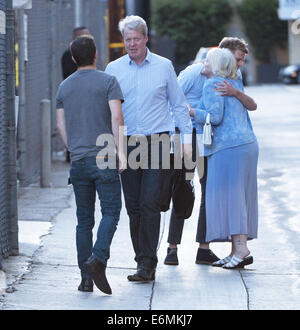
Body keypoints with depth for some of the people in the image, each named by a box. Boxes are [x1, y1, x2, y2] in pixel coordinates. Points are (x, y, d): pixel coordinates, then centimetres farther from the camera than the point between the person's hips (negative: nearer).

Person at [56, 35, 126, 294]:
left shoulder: (65, 87, 12)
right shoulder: (108, 81, -1)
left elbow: (61, 125, 13)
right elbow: (116, 117, -12)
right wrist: (121, 151, -13)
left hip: (78, 162, 4)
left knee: (84, 219, 7)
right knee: (111, 212, -1)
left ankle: (86, 278, 5)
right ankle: (98, 259, -23)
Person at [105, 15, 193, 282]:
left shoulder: (164, 67, 4)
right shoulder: (114, 69, 7)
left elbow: (179, 105, 10)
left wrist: (187, 139, 5)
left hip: (156, 143, -2)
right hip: (126, 145, 3)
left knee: (150, 204, -11)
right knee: (133, 206, 4)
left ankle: (147, 264, -11)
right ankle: (144, 261, 13)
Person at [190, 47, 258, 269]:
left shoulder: (213, 85, -8)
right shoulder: (235, 82, 18)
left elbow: (215, 116, -17)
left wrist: (192, 112, -5)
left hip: (229, 147, -9)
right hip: (248, 143, 9)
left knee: (228, 196, -8)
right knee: (239, 197, 9)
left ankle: (241, 248, -14)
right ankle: (237, 251, 9)